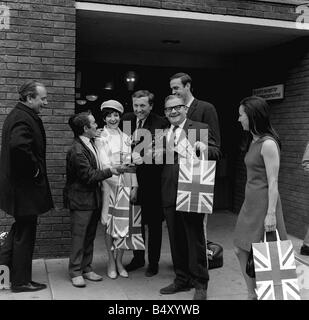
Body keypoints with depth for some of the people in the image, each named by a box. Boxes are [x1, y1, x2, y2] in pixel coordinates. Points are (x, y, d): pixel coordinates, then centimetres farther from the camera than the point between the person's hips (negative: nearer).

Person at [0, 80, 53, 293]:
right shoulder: (23, 119, -19)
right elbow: (19, 145, -37)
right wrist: (34, 169, -24)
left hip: (17, 185, 10)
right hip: (25, 187, -10)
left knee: (22, 228, 24)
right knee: (25, 233, 4)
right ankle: (21, 281, 17)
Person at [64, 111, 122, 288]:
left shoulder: (91, 143, 8)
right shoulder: (76, 151, -20)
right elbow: (89, 176, -20)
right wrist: (110, 171, -18)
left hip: (94, 197, 9)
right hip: (81, 199, -9)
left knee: (90, 236, 14)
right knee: (79, 236, 1)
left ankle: (86, 268, 25)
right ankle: (76, 272, 13)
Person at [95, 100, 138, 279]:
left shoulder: (126, 138, 12)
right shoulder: (100, 138, -1)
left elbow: (131, 163, 9)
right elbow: (104, 165, -8)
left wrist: (134, 186, 1)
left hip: (126, 185, 3)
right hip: (108, 184, -3)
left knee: (124, 222, 4)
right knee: (109, 223, 3)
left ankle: (119, 261, 18)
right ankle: (111, 262, 17)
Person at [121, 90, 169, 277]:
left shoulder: (161, 123, -10)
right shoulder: (127, 119, 6)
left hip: (152, 179, -4)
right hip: (132, 178, 5)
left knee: (154, 223, 9)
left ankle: (153, 262, 24)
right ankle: (138, 258, 34)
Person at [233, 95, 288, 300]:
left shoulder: (268, 144, -15)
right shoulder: (254, 141, 11)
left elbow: (273, 182, -17)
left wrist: (271, 213, -19)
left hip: (263, 204, -9)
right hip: (250, 203, 9)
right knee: (241, 250, 12)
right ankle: (252, 295, 26)